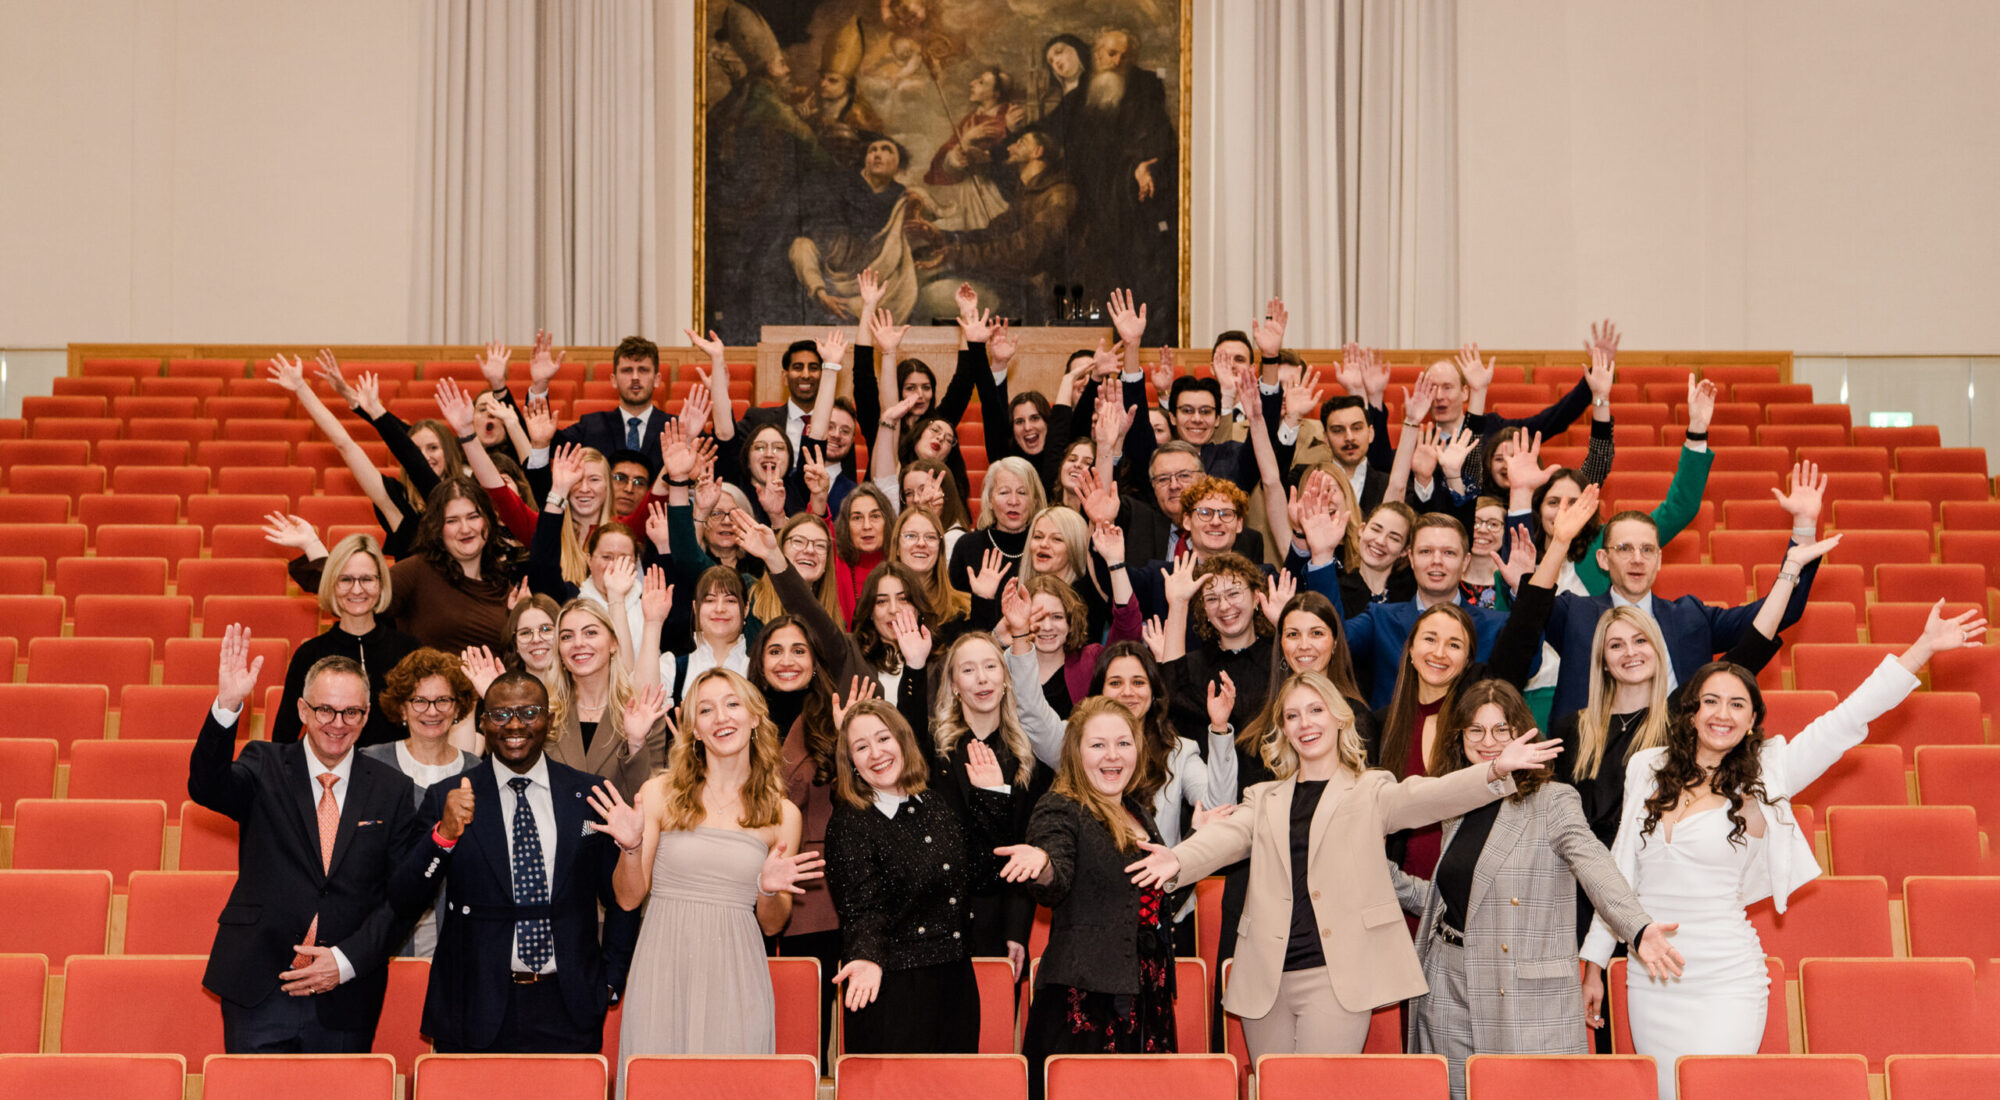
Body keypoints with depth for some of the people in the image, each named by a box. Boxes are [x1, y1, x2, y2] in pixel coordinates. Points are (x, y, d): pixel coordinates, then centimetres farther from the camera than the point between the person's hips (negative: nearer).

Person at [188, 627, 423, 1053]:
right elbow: (207, 787, -17)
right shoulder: (266, 767, 4)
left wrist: (347, 960, -8)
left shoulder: (391, 790, 6)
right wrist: (227, 706, -32)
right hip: (259, 992, -1)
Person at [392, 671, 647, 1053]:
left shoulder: (589, 796, 5)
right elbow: (403, 897, -6)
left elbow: (622, 899, 12)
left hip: (570, 1011, 1)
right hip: (476, 1014, -1)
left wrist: (610, 982, 6)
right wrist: (445, 833, -20)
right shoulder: (447, 798, 2)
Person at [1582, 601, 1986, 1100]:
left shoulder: (1763, 777, -1)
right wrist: (1594, 966, 15)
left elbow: (1845, 722, -6)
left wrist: (1924, 647, -10)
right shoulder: (1647, 768, 7)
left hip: (1726, 980, -3)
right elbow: (1621, 869, 13)